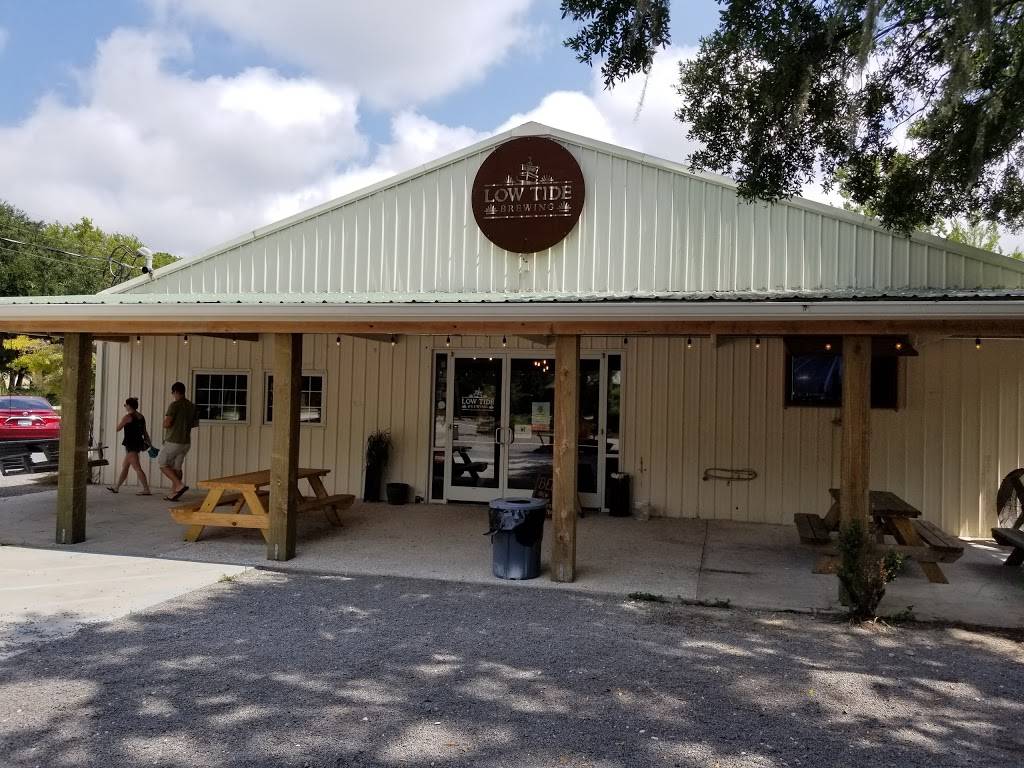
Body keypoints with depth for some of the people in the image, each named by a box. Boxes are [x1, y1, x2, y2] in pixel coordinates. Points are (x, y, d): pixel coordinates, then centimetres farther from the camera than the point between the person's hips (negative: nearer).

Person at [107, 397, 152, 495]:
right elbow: (145, 431, 10)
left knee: (137, 468, -10)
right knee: (124, 466, 20)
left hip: (131, 444, -9)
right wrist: (149, 443, 9)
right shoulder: (141, 417, 10)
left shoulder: (127, 416, -12)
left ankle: (146, 490, -15)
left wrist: (121, 421, 16)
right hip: (138, 443, 9)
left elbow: (118, 428, -2)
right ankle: (116, 487, 31)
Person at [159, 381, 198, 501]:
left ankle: (179, 485, -8)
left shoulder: (174, 405, -15)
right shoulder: (192, 406, 7)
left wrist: (165, 418, 2)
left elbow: (166, 424, -19)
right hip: (186, 442, 7)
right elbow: (195, 423, 17)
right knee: (176, 467, 13)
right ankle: (173, 493, 12)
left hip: (172, 442, -7)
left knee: (163, 465, 7)